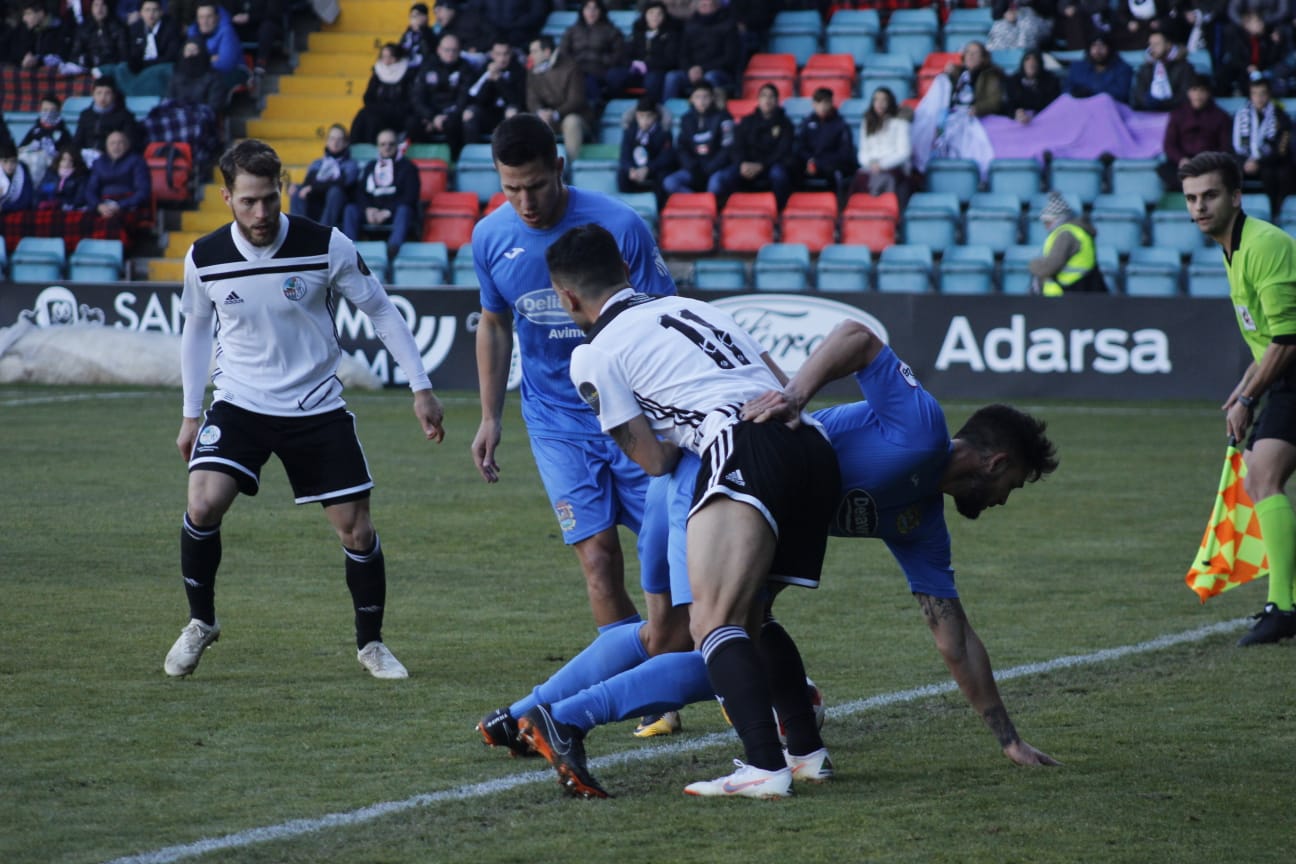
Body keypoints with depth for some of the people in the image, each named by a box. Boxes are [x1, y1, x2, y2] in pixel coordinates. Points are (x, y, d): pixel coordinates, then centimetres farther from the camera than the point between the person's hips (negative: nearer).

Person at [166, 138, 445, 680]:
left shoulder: (325, 247, -13)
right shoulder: (205, 258, -7)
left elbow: (380, 311, -1)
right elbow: (196, 327, 12)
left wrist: (420, 388, -3)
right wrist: (190, 414, 11)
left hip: (317, 409, 0)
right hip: (239, 405, 0)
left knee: (356, 531, -3)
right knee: (203, 503, -21)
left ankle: (371, 643, 20)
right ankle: (200, 623, 2)